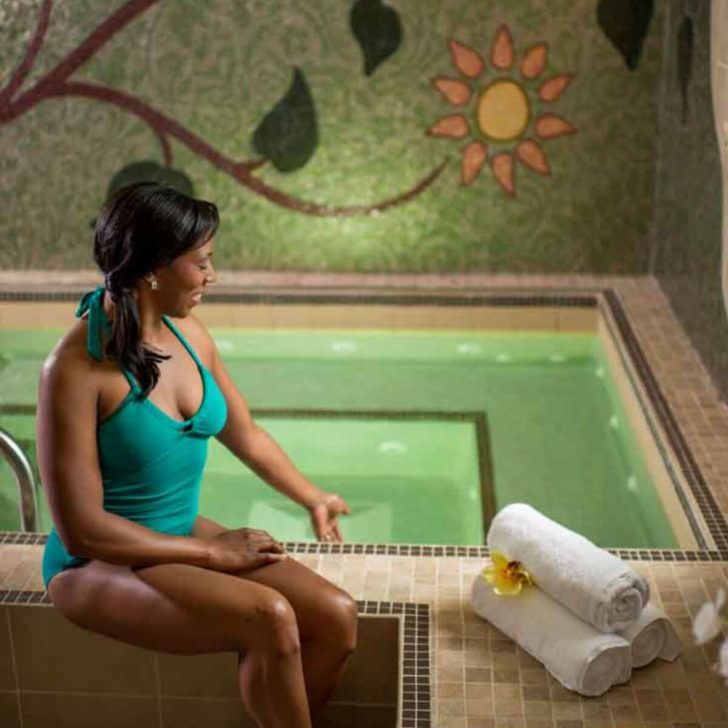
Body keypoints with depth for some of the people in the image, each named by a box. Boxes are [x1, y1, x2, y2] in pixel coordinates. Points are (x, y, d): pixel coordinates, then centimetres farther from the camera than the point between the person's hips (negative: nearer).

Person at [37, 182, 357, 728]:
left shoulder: (188, 333, -1)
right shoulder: (76, 369, -22)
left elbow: (244, 432, 16)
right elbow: (82, 530, -22)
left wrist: (311, 498, 19)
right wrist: (211, 552, -17)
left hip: (181, 537, 7)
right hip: (100, 563, -7)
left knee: (337, 618, -9)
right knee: (270, 619, -28)